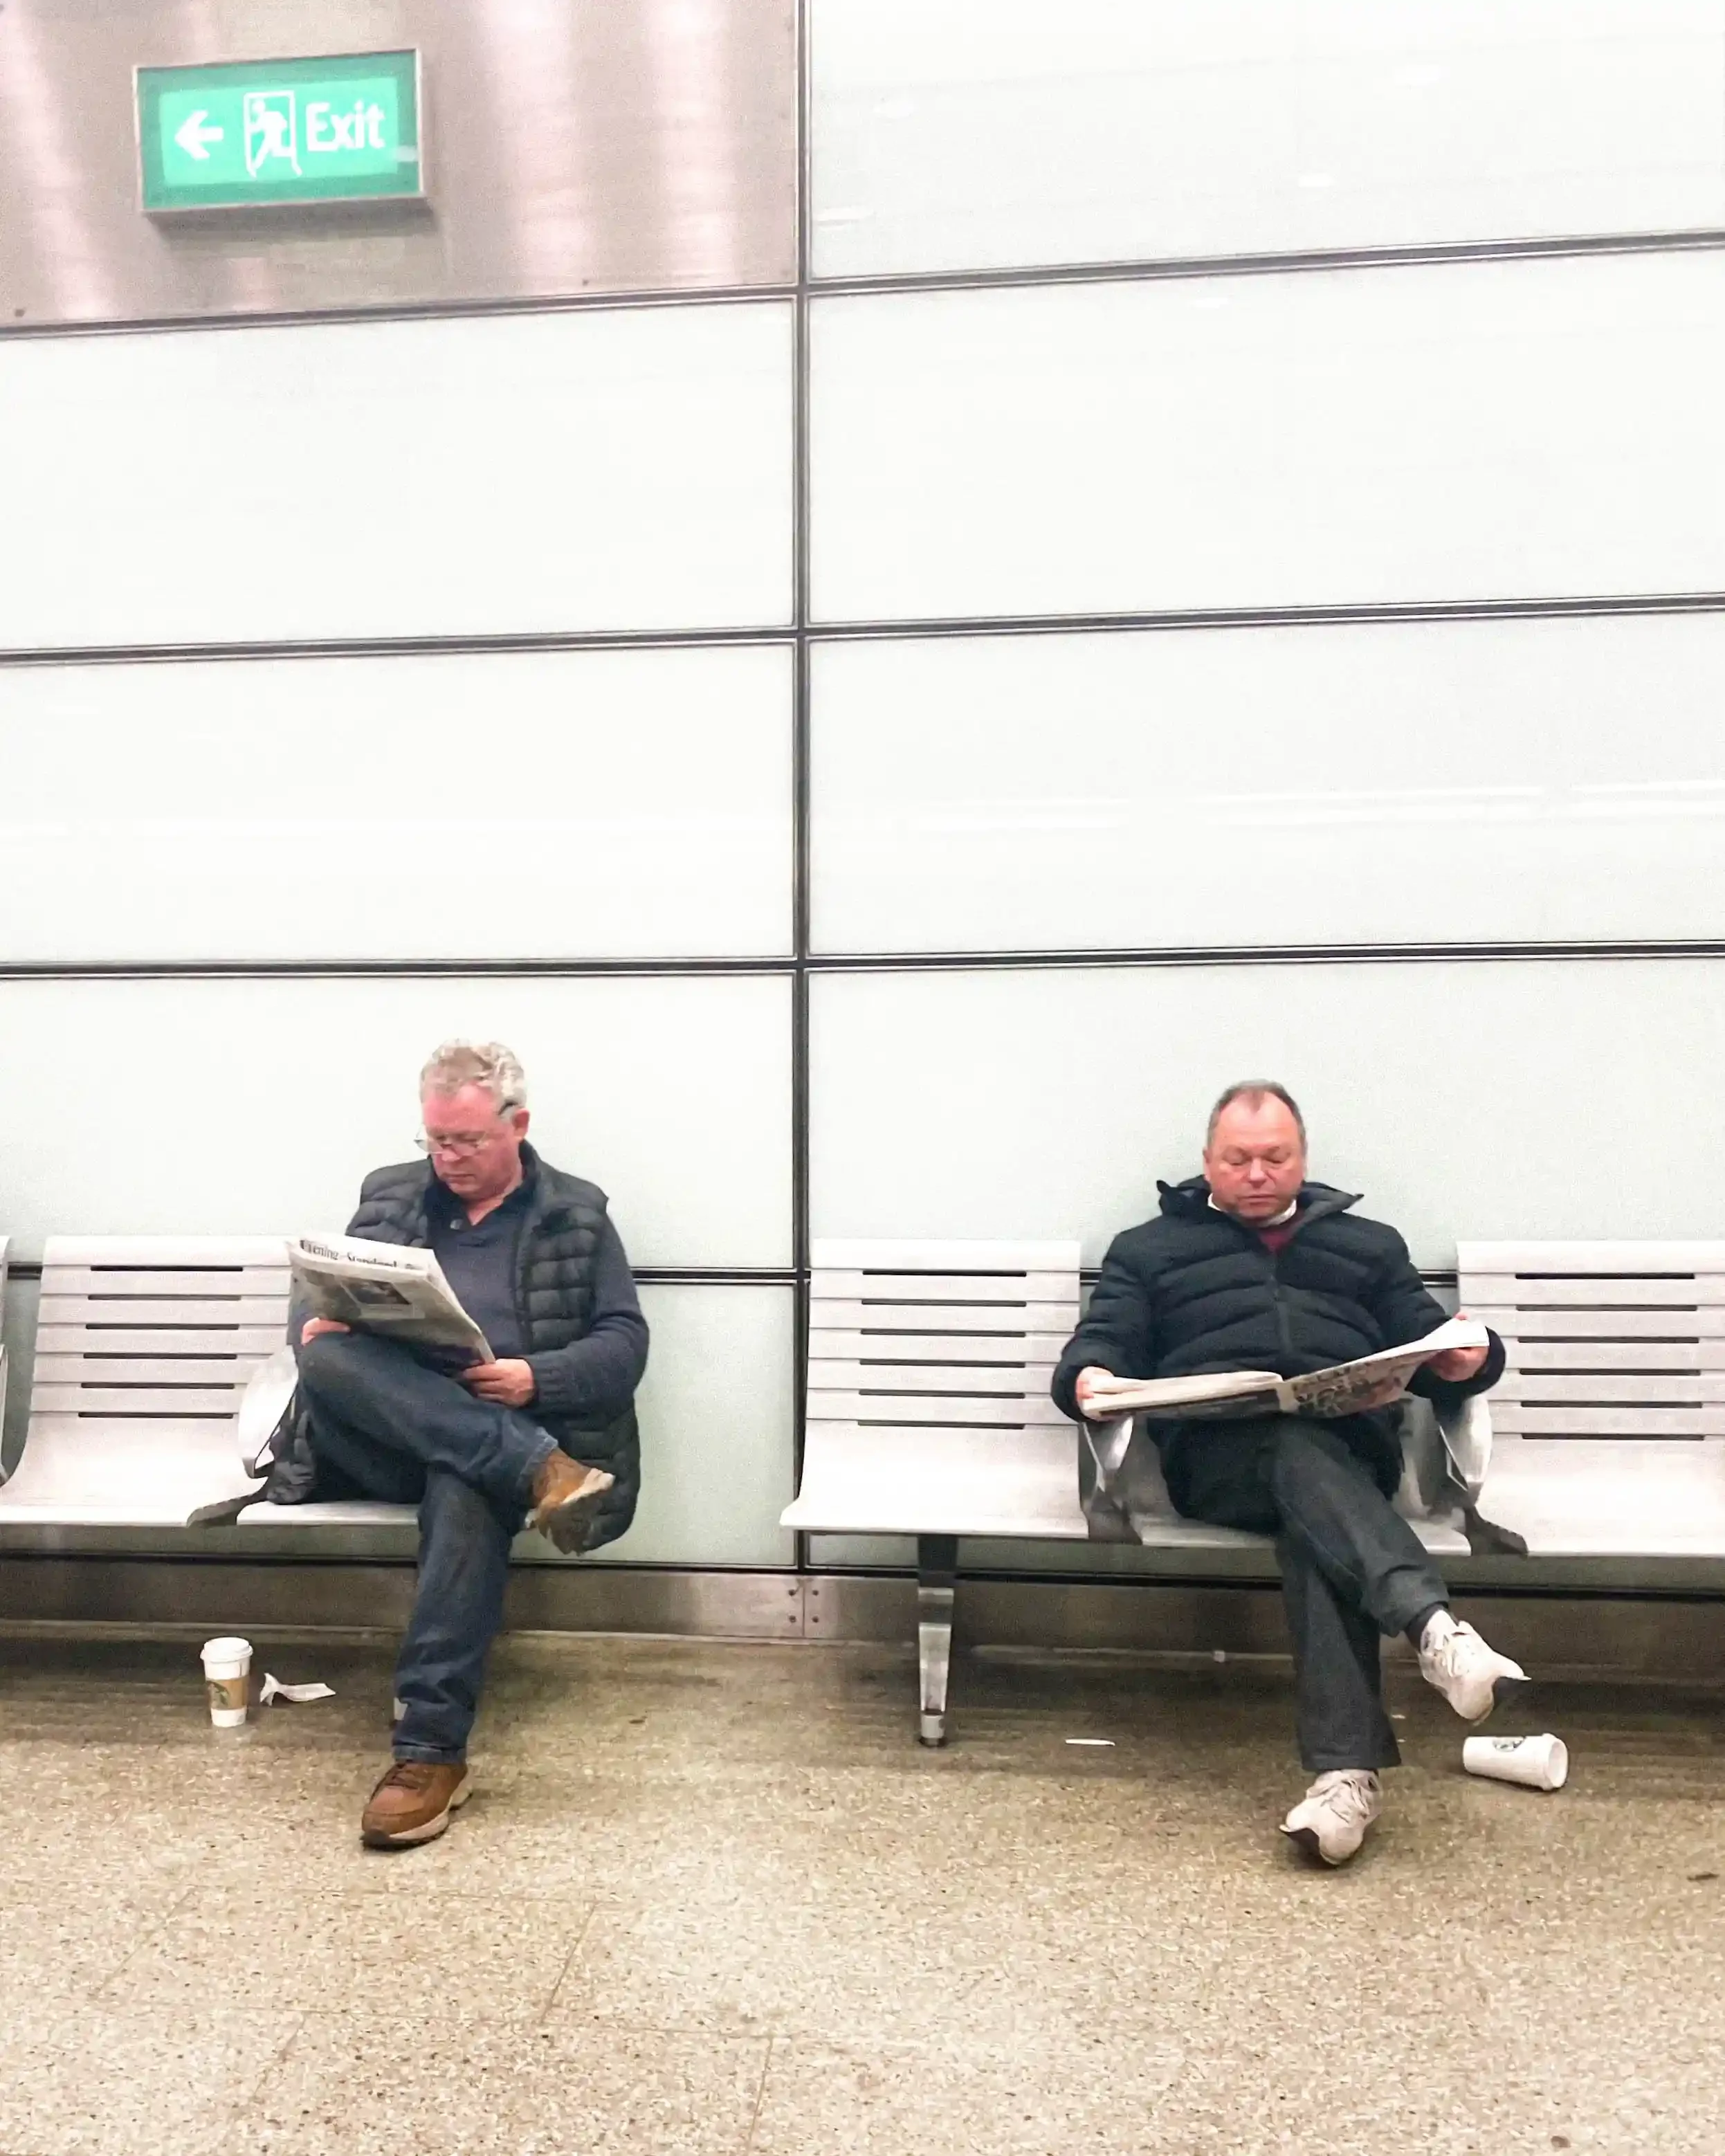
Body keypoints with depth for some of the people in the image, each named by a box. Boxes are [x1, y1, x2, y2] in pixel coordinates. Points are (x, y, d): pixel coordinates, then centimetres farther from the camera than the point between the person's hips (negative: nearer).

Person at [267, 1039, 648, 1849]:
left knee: (466, 1490, -39)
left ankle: (431, 1752, -32)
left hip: (501, 1432, -3)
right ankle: (541, 1471, -37)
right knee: (326, 1355, -30)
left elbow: (625, 1344, 2)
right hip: (385, 1437, 3)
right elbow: (318, 1300, 17)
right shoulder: (390, 1194, 18)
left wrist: (537, 1380, -17)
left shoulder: (578, 1215, 10)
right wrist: (314, 1327, -9)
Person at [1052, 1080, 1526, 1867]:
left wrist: (1468, 1358, -4)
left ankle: (1345, 1769, -43)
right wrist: (1088, 1377, -12)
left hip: (1347, 1440, 1)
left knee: (1313, 1527, -35)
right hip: (1217, 1450, -1)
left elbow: (1429, 1346, 22)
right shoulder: (1150, 1248, 26)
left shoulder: (1369, 1244, 30)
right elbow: (1100, 1341, 13)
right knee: (1301, 1451, -37)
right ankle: (1432, 1623, -53)